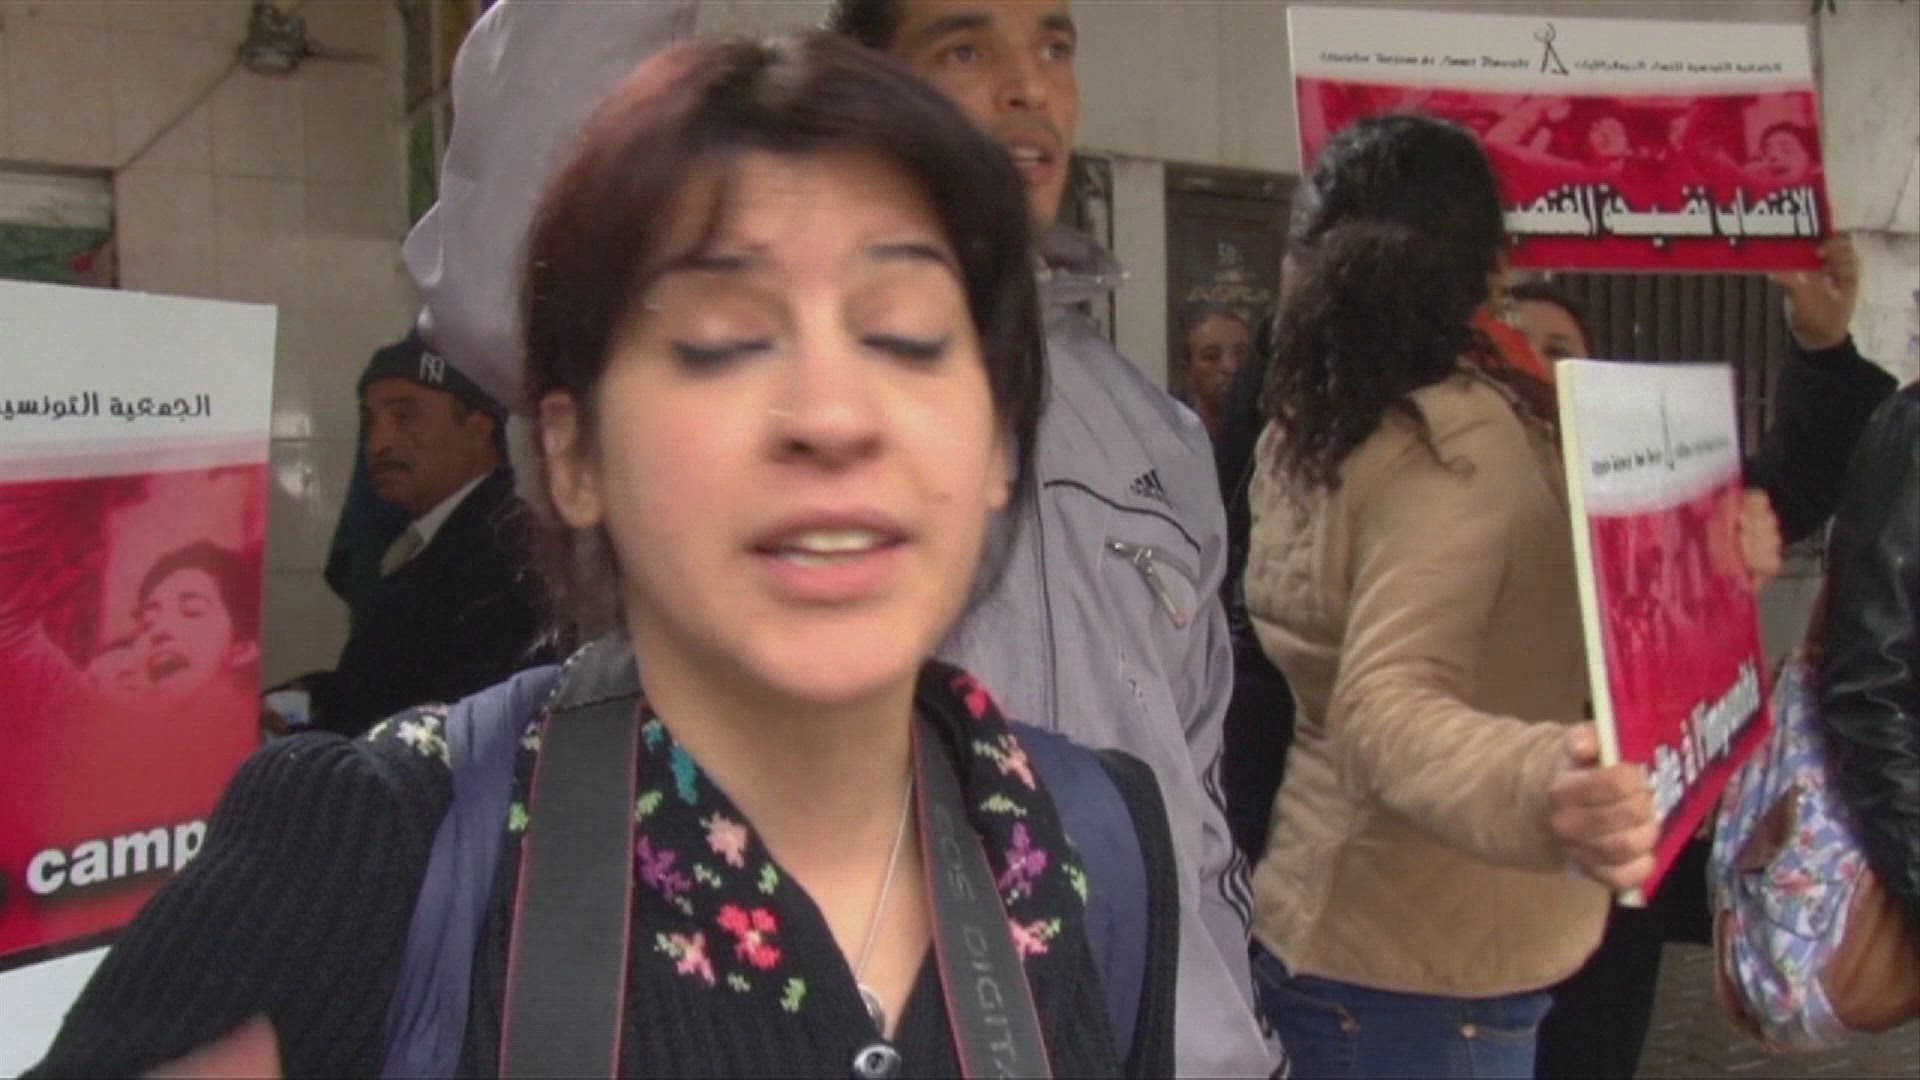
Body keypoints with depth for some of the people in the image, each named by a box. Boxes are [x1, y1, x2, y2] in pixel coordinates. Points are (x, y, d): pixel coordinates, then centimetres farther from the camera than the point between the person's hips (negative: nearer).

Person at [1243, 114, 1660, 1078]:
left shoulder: (1308, 429, 4)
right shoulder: (1461, 440, -20)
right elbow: (1386, 714, -32)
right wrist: (1541, 785, -49)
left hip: (1318, 923, 8)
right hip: (1417, 968, -8)